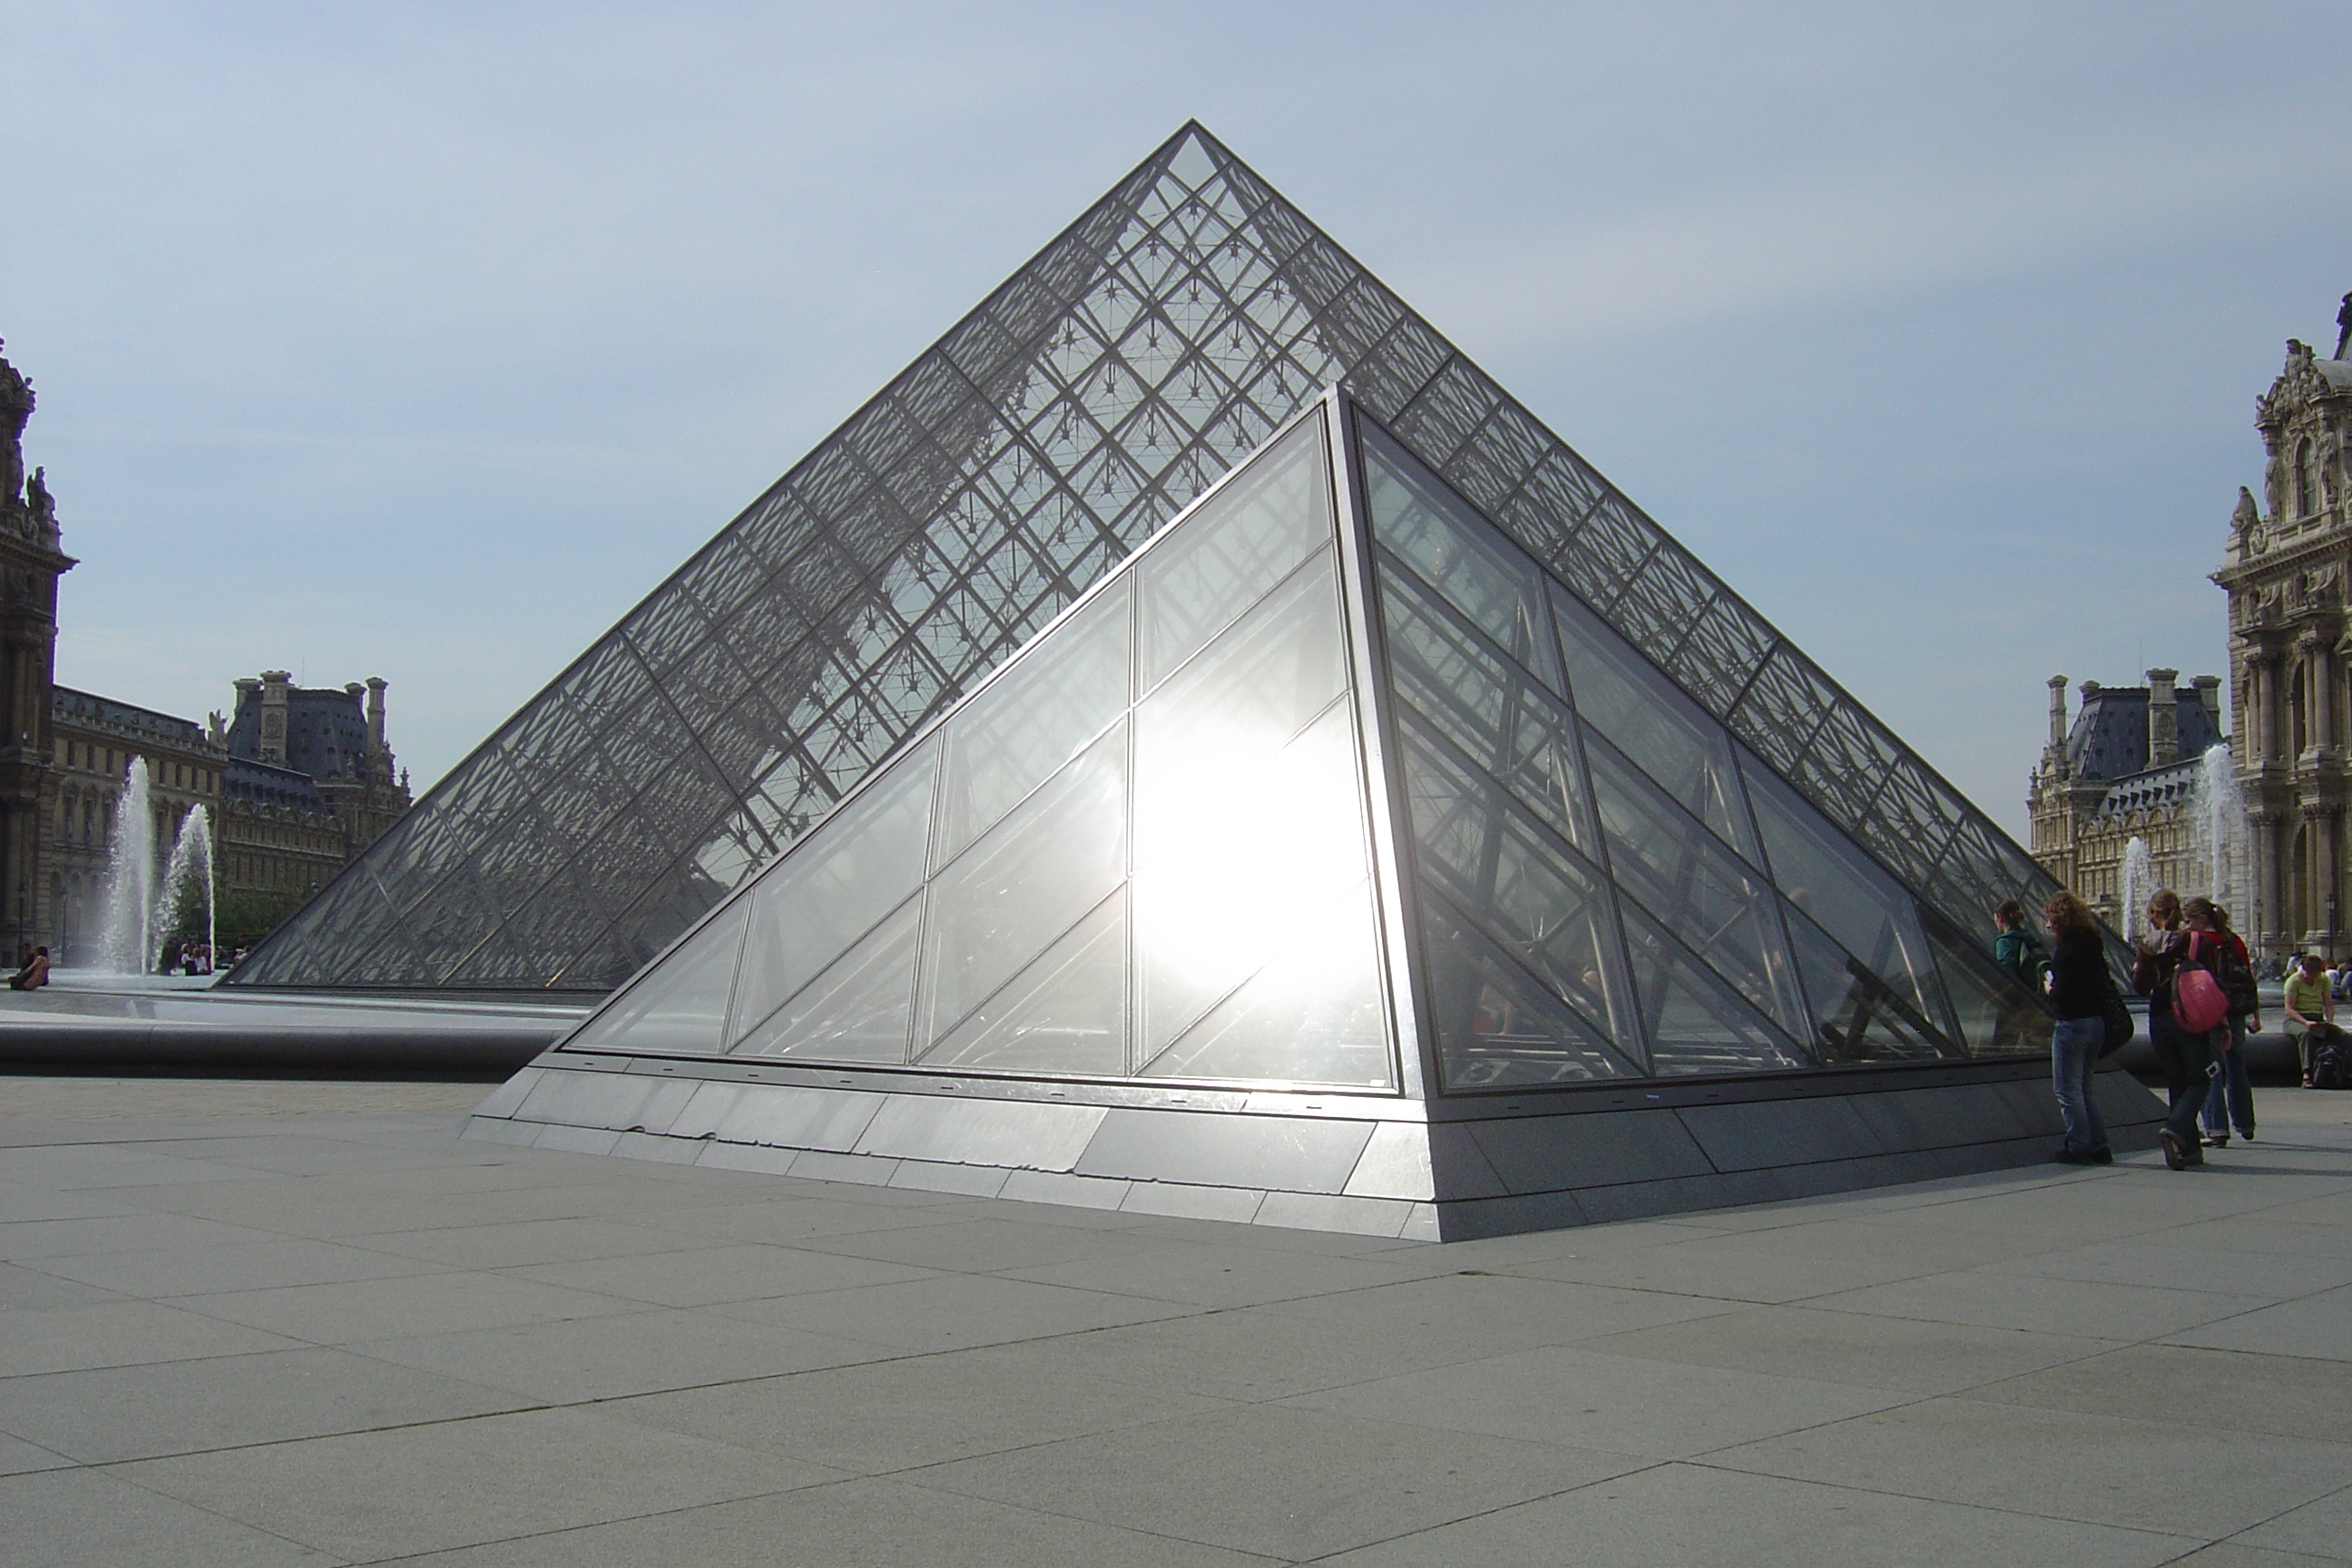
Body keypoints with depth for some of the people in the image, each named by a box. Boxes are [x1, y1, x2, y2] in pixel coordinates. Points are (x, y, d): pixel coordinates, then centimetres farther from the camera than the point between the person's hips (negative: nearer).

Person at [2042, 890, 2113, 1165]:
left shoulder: (2066, 949, -17)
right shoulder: (2092, 943, 9)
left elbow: (2063, 994, -22)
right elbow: (2105, 983, 15)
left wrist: (2050, 989, -1)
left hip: (2072, 1025, -9)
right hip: (2096, 1022, 9)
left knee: (2068, 1090, 0)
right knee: (2084, 1088, 17)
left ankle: (2079, 1147, 1)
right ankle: (2099, 1146, 16)